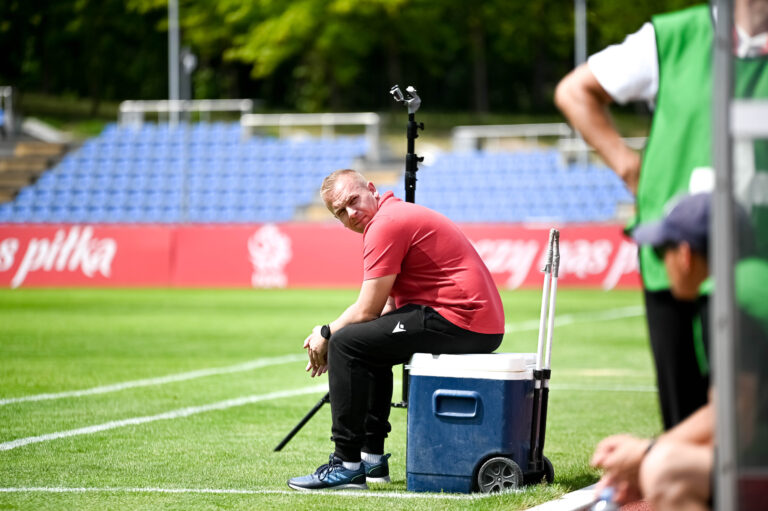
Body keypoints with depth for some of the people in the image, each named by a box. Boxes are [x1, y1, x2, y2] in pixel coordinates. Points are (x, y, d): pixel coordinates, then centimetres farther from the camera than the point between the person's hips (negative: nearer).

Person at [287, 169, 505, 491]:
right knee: (369, 345, 26)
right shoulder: (401, 215, 22)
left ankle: (347, 466, -8)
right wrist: (333, 336, 13)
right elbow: (388, 306, 23)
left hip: (459, 321, -11)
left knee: (346, 344, -10)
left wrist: (326, 335, 5)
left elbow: (367, 311, -11)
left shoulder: (385, 223, -11)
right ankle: (371, 456, 26)